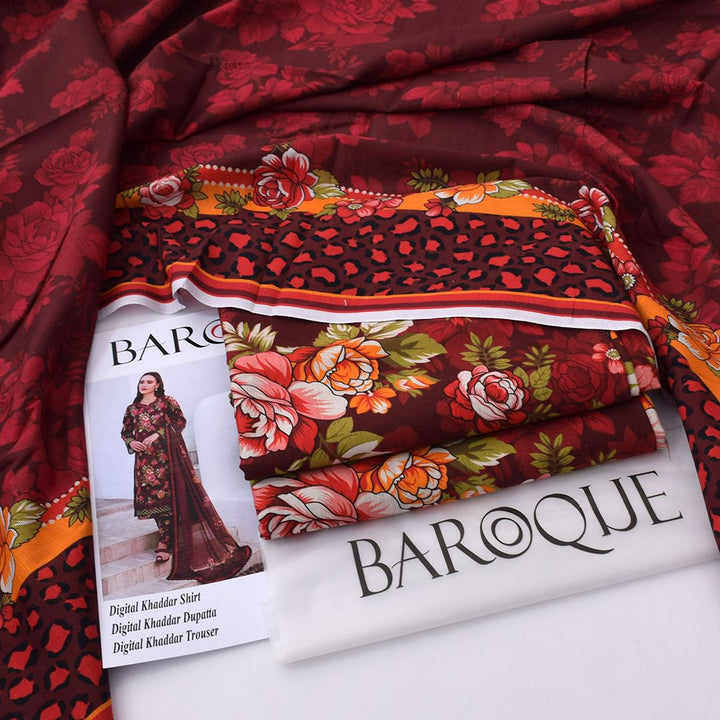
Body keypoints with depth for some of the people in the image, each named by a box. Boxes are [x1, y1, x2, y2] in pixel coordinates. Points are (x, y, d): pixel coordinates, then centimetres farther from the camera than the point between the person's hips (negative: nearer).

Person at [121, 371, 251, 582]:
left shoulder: (167, 402, 5)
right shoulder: (132, 409, 15)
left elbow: (181, 421, -3)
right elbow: (125, 432, 21)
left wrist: (158, 434, -12)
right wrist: (131, 442, -1)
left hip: (166, 454, -3)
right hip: (144, 458, 3)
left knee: (167, 494, -8)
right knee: (152, 495, 0)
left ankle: (164, 541, -5)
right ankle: (166, 538, 8)